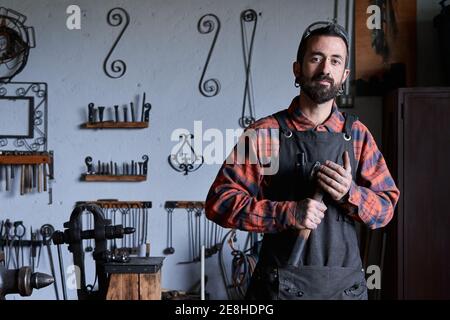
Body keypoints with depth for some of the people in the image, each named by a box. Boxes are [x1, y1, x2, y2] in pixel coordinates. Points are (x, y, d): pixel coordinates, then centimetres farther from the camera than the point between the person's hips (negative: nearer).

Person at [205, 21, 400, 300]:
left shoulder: (358, 135, 4)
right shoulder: (266, 133, -6)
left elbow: (386, 208, 5)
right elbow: (219, 202, -9)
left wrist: (350, 193, -14)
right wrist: (288, 212, -20)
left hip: (346, 285, 4)